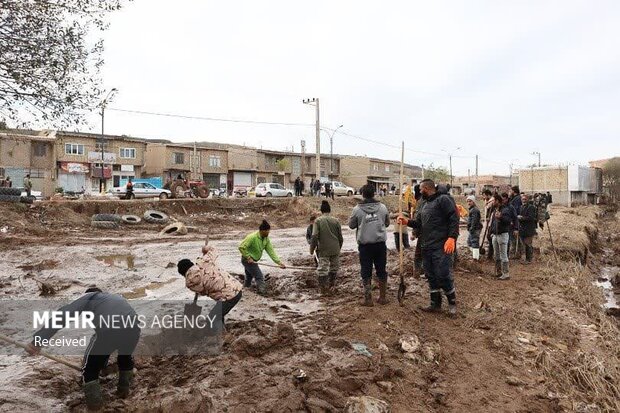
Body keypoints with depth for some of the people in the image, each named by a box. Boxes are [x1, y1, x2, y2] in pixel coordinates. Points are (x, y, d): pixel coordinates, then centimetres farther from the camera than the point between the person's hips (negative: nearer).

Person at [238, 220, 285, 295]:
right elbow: (241, 247, -27)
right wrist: (248, 257, -27)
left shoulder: (266, 239, -6)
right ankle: (263, 291, -5)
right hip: (248, 260, -8)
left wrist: (279, 262, -17)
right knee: (259, 276, -10)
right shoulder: (252, 237, -29)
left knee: (250, 274, 29)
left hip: (253, 260, 8)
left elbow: (271, 251, -9)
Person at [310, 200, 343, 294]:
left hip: (323, 250, -2)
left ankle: (323, 289, 5)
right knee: (334, 268, 17)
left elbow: (314, 236, -11)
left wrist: (312, 248, 0)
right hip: (335, 250, 2)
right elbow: (340, 237, 6)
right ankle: (331, 287, 24)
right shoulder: (335, 221, 2)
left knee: (322, 269, 4)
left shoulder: (318, 221, -4)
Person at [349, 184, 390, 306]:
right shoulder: (382, 207, -1)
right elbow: (387, 223, 11)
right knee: (381, 271, 14)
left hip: (365, 245, -2)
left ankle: (368, 299, 8)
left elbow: (351, 225, 1)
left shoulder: (357, 209, -9)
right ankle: (382, 297, 23)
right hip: (380, 244, 3)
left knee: (366, 273, 6)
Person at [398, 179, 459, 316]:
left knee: (443, 275, -7)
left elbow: (454, 219, -15)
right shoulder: (425, 205, 21)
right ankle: (435, 304, 23)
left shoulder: (443, 199, -6)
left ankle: (452, 303, 14)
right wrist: (408, 222, 7)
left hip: (441, 247, -9)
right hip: (427, 247, 9)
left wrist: (452, 237, -24)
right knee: (431, 276, 12)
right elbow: (419, 223, 24)